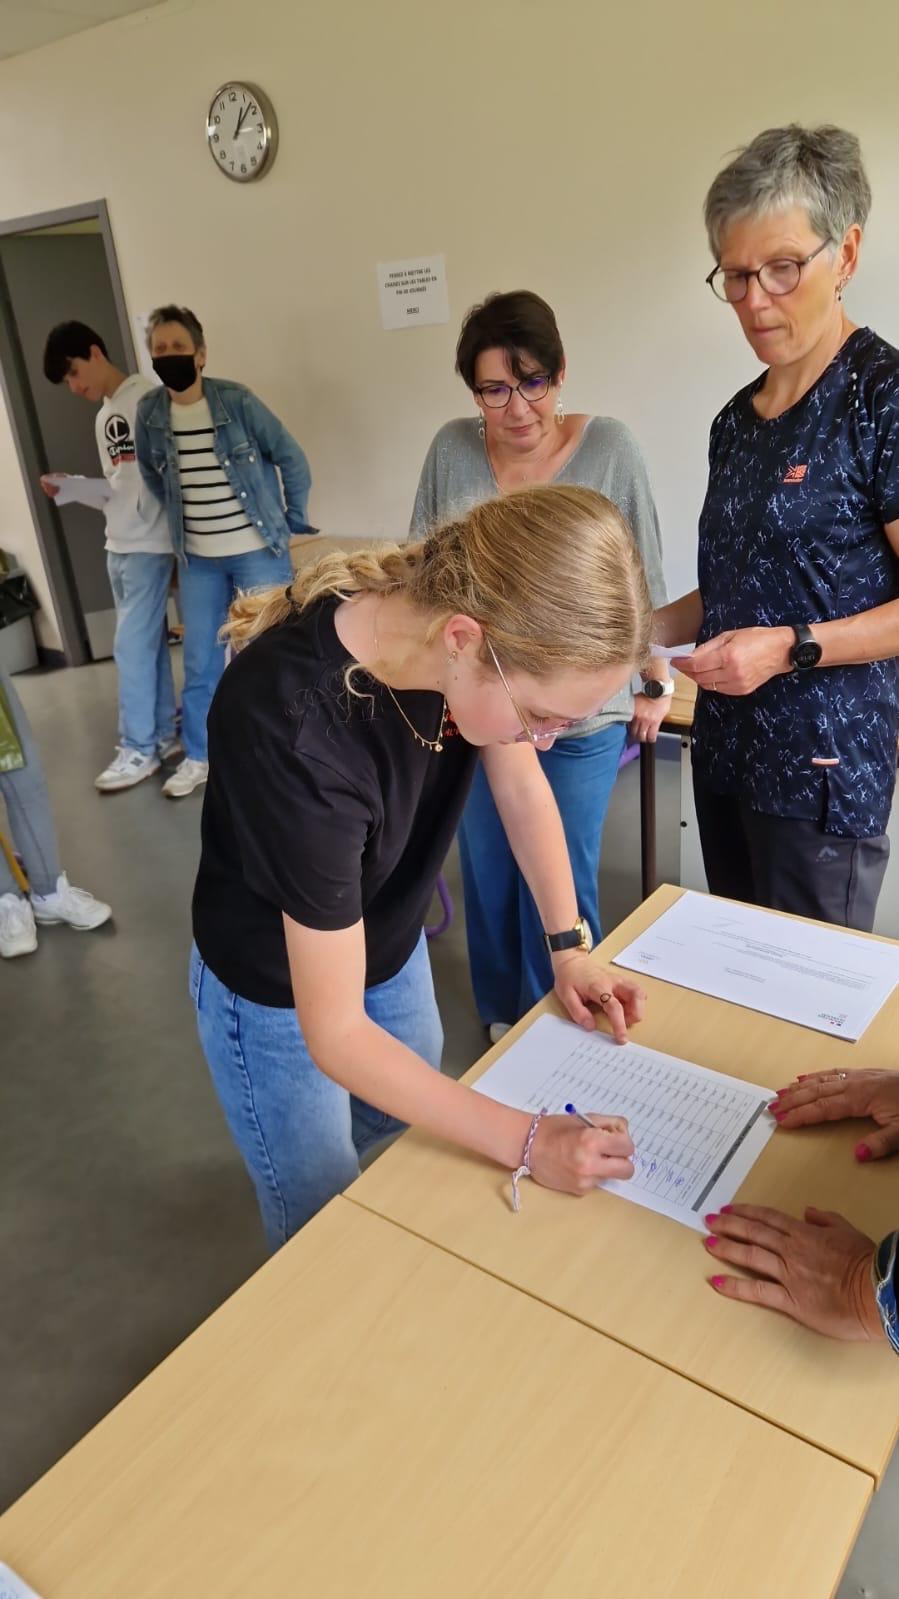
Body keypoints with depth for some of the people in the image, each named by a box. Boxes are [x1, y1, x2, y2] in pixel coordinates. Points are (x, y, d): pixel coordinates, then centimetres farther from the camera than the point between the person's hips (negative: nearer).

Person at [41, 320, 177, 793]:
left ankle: (138, 748, 6)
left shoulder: (148, 399, -10)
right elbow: (118, 491, 17)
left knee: (132, 646, -5)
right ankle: (164, 735, 22)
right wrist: (70, 487, 4)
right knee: (149, 643, 12)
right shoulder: (103, 417, 19)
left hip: (148, 545, -9)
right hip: (117, 546, 9)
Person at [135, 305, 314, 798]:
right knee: (199, 662, 10)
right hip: (197, 559, 4)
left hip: (259, 551, -3)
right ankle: (198, 757, 26)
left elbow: (292, 459, -3)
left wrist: (293, 520, 1)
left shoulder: (237, 401, -11)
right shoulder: (149, 413, -1)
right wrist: (181, 522, 15)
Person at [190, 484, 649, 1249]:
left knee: (418, 1137, 27)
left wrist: (569, 948, -7)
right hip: (278, 994, -5)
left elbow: (523, 789, -3)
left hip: (392, 949, 6)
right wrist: (527, 1140, -29)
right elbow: (335, 1033, -32)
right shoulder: (298, 732, -41)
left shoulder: (462, 608, -22)